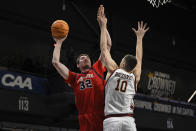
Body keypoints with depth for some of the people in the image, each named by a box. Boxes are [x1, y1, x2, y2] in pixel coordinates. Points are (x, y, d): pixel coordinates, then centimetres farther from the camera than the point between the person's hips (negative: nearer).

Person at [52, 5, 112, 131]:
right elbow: (56, 62, 17)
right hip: (85, 119, 2)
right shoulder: (74, 78, 19)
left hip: (102, 116, -1)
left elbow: (108, 45, 17)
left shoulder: (97, 69, 17)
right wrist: (59, 43, 27)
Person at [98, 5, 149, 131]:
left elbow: (104, 49, 15)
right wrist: (139, 37, 43)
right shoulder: (135, 77, 14)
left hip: (111, 120, -2)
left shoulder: (113, 70, 8)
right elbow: (139, 59, 31)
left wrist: (103, 25, 23)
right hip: (128, 119, 2)